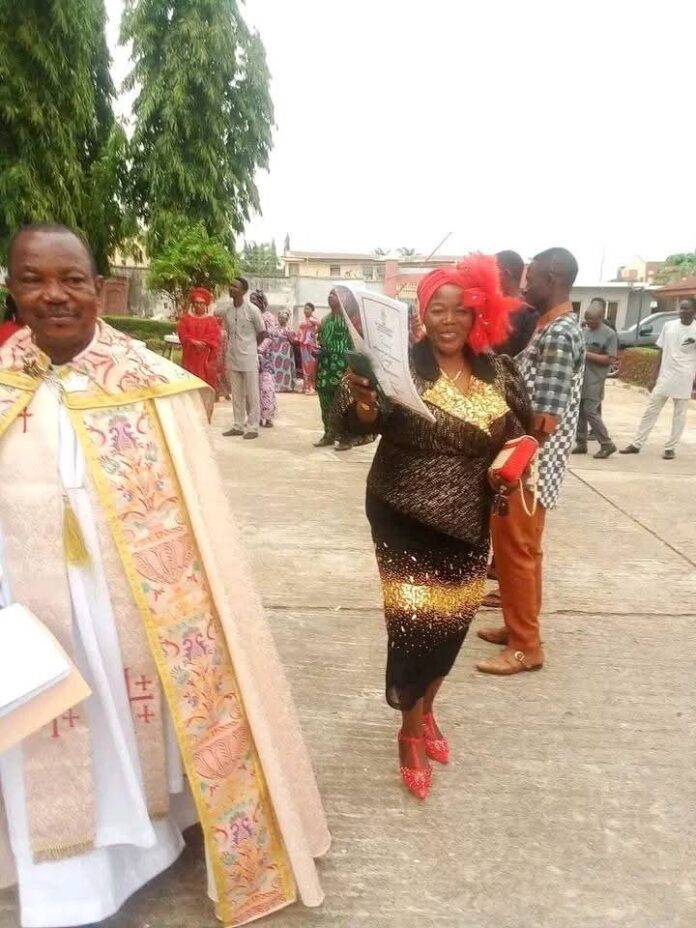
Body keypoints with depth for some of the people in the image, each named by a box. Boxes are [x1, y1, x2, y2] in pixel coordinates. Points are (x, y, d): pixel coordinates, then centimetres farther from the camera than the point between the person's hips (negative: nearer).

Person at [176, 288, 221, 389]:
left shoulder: (211, 321, 6)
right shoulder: (185, 319, 9)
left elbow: (214, 337, -4)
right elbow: (183, 335, -1)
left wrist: (203, 343, -19)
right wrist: (194, 342, -17)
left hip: (206, 358, -1)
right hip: (190, 357, 1)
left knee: (207, 382, -1)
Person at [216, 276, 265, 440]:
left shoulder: (252, 310, -12)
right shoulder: (225, 307, 3)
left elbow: (261, 332, -2)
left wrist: (249, 346, 6)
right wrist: (233, 344, 10)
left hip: (248, 358, -5)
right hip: (232, 357, 5)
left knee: (252, 395, 1)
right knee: (236, 395, 11)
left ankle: (252, 427, 7)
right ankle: (238, 425, 20)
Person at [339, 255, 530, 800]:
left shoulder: (496, 372, 2)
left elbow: (521, 428, 15)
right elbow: (359, 424, -25)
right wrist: (362, 403, -47)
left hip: (468, 520, 5)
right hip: (406, 517, -4)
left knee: (454, 619, 16)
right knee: (414, 621, 1)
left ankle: (427, 708, 43)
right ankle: (411, 732, 26)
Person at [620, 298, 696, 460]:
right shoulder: (669, 326, 4)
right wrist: (656, 376, 11)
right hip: (665, 376, 3)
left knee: (679, 415, 5)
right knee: (651, 410, 5)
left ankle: (670, 447, 14)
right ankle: (636, 444, 9)